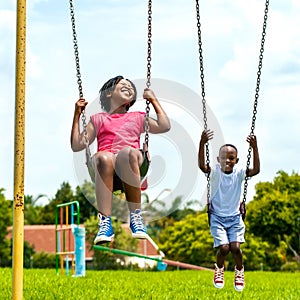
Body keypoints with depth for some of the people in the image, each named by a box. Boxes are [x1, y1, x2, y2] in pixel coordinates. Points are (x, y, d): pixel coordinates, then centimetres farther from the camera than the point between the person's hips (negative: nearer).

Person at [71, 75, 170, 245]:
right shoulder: (99, 119, 31)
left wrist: (154, 100, 26)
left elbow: (165, 126, 21)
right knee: (103, 157, -39)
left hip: (131, 161, 0)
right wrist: (77, 115, 19)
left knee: (127, 152, -38)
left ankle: (136, 217, -43)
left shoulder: (137, 118, 35)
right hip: (106, 163, 0)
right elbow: (77, 145, 23)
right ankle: (105, 221, -49)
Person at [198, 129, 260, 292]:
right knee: (223, 247, -18)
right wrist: (202, 144, -43)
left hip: (235, 217, 1)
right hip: (217, 217, -1)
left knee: (235, 246, -17)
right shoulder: (215, 172, -10)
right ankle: (219, 268, 16)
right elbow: (202, 166, -29)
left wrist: (254, 148, -31)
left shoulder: (239, 173, -5)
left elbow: (256, 170, -21)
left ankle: (239, 270, 16)